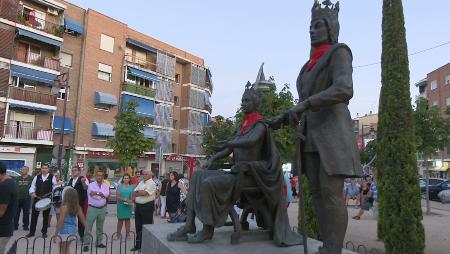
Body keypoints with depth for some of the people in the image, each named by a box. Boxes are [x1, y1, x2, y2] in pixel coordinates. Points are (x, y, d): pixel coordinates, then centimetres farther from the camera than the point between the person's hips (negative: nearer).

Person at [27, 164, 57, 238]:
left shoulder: (52, 177, -1)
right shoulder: (37, 177, 7)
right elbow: (32, 186, 9)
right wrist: (32, 193, -8)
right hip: (37, 198, 2)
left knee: (46, 216, 8)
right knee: (34, 215, 6)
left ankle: (44, 232, 19)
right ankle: (32, 232, 18)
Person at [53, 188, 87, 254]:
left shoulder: (64, 207, -19)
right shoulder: (78, 207, -3)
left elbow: (60, 222, -20)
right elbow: (83, 220, 0)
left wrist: (55, 235, -13)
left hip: (64, 231, -5)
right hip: (73, 229, 5)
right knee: (67, 248, 25)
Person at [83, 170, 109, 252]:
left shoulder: (106, 186, 6)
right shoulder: (91, 185, -3)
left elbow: (106, 194, -12)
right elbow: (92, 194, -18)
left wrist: (96, 193, -15)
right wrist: (102, 194, -13)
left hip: (102, 209, 4)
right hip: (92, 208, -3)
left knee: (100, 227, 14)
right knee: (88, 227, -4)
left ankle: (99, 242, 25)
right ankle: (86, 244, 4)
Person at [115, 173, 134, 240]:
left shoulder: (132, 187, 6)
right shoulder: (120, 186, 0)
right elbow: (117, 196, -8)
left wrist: (131, 200, -16)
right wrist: (125, 199, -20)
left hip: (129, 206, 2)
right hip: (121, 205, -1)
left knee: (127, 219, 8)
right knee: (120, 219, 5)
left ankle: (128, 234, 16)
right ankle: (118, 234, 16)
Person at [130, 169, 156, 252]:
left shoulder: (152, 184, -11)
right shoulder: (141, 183, 15)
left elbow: (144, 193, -22)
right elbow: (134, 192, 12)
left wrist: (137, 193, -5)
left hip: (147, 206, -8)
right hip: (138, 206, 8)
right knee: (138, 226, 15)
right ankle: (138, 245, 27)